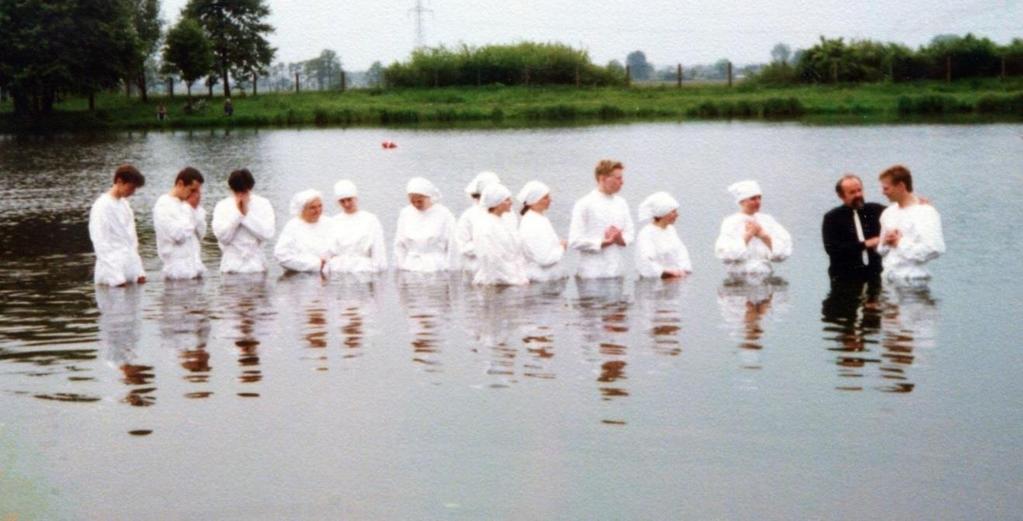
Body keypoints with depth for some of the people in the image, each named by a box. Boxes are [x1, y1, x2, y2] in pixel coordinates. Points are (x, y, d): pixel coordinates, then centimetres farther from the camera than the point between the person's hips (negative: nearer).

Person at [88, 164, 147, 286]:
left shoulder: (125, 204, 13)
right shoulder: (102, 206, -10)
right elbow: (101, 243, -14)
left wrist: (139, 271, 9)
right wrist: (116, 277, -19)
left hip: (130, 272, 8)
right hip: (113, 274, -8)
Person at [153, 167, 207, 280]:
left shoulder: (186, 205, 14)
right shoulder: (164, 205, -9)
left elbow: (201, 233, 10)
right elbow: (179, 234, -18)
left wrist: (196, 208, 0)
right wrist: (189, 208, -10)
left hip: (195, 267, 7)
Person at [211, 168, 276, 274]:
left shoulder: (263, 204, 0)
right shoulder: (222, 206, 0)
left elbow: (268, 233, -11)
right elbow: (222, 236, -11)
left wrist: (247, 214, -13)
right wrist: (237, 213, -13)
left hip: (256, 266, 0)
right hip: (231, 267, 0)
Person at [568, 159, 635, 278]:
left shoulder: (621, 203, 12)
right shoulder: (584, 204, -7)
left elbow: (630, 233, 14)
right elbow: (575, 241, -11)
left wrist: (621, 239, -9)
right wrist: (603, 243, -17)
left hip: (616, 272, 6)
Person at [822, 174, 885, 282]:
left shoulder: (876, 210, 9)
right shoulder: (832, 218, 0)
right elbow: (832, 248, -11)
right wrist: (864, 244, -14)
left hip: (873, 277, 3)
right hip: (845, 279, -3)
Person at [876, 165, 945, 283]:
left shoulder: (924, 212, -10)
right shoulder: (888, 213, 14)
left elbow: (934, 249, -23)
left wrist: (900, 242, -15)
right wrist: (885, 243, -2)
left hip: (912, 281, -8)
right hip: (889, 280, 8)